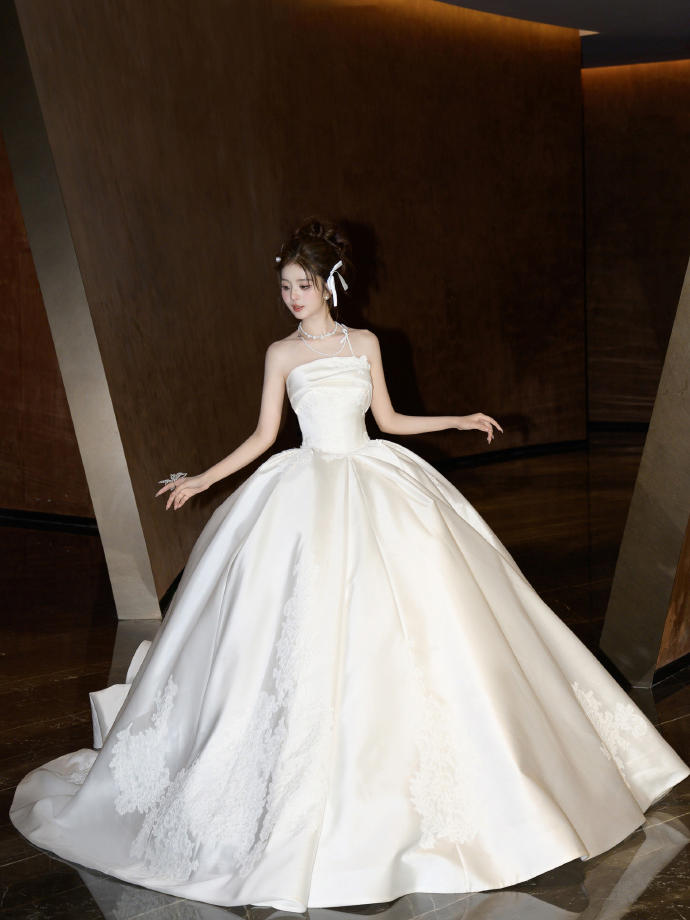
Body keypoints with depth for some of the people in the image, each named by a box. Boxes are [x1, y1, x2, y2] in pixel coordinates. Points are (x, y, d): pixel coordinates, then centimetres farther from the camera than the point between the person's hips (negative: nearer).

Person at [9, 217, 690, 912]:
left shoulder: (364, 343, 8)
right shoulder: (282, 353, 4)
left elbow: (387, 419, 13)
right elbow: (264, 435, 5)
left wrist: (460, 420, 13)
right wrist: (201, 480, -1)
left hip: (375, 488, 2)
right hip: (309, 493, -2)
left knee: (401, 623, 1)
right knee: (312, 627, -5)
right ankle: (318, 777, 10)